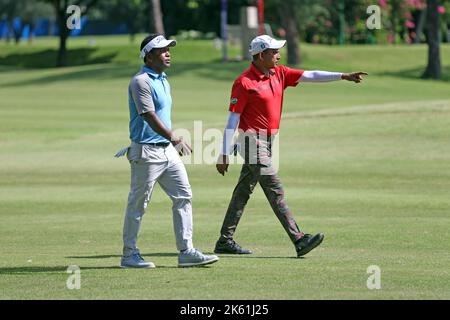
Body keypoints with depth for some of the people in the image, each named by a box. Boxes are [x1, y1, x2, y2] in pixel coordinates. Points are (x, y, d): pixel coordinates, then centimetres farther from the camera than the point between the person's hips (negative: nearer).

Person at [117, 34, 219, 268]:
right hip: (147, 152, -9)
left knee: (184, 197, 4)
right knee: (138, 204, 0)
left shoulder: (163, 81, 15)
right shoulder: (141, 82, -14)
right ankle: (129, 255, 8)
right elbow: (150, 117, -24)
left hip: (167, 150, 9)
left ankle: (186, 252, 6)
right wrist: (175, 138, -32)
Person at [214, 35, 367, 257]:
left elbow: (310, 76, 2)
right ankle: (299, 240, -17)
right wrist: (224, 155, -15)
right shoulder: (244, 82, -14)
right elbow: (232, 120, -14)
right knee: (275, 191, -12)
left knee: (243, 192, 13)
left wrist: (343, 76, -9)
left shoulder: (279, 74, 8)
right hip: (252, 141, -8)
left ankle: (225, 241, 19)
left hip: (268, 142, 8)